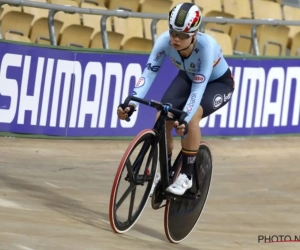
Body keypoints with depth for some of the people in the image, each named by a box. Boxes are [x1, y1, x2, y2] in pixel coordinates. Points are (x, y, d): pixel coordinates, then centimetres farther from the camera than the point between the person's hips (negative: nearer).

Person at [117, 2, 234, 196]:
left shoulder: (206, 45, -39)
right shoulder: (165, 41, -29)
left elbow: (198, 88, -41)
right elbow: (149, 74, -33)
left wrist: (185, 119, -54)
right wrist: (131, 103, -48)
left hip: (219, 83, -4)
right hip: (188, 77, 4)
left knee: (191, 116, -31)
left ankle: (186, 175, -14)